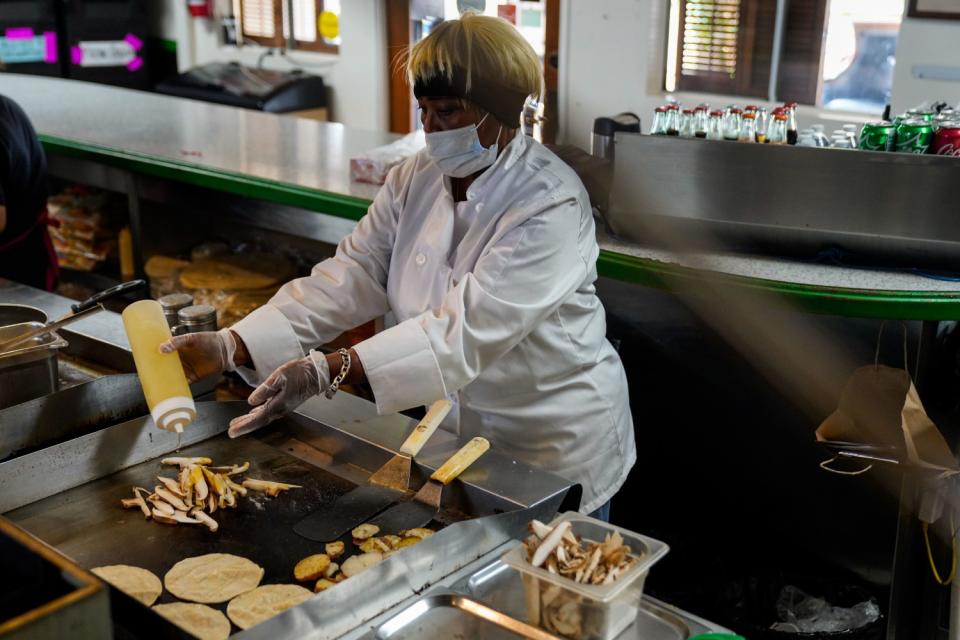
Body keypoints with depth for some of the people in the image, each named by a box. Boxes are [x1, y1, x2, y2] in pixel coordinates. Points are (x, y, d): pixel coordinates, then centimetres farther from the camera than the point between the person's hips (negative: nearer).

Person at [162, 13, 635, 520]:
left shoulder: (551, 206, -26)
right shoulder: (416, 179, -5)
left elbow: (466, 328, -35)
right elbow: (352, 275, -11)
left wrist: (329, 371, -45)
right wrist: (231, 346, -23)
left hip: (553, 454, -5)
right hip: (455, 437, 6)